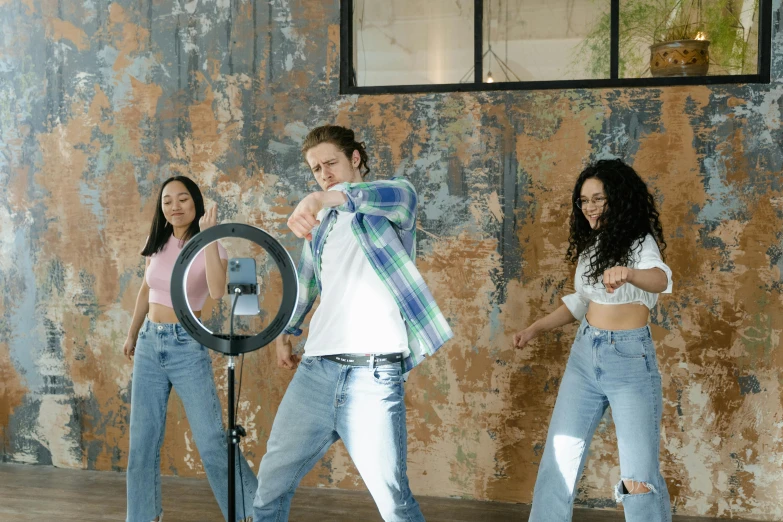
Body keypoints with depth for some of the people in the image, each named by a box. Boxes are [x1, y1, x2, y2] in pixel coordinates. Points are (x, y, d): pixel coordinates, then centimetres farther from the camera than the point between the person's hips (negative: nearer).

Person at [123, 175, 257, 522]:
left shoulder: (208, 247, -9)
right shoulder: (157, 245, 6)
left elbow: (217, 291, -29)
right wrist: (132, 334, 28)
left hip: (188, 346, -5)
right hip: (149, 343, 5)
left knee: (212, 440, -8)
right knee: (142, 440, 9)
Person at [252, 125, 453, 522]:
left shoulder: (390, 206, 1)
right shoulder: (320, 223, 20)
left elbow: (401, 194, -25)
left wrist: (324, 197, -40)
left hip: (372, 376, -6)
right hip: (315, 370, 6)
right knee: (271, 482, 10)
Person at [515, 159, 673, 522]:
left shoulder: (641, 242, -11)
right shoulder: (590, 244, 9)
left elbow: (660, 279, -34)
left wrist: (626, 273, -55)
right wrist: (535, 329, 15)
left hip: (630, 358, -6)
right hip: (584, 354, 7)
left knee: (639, 471, -5)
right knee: (559, 455, 9)